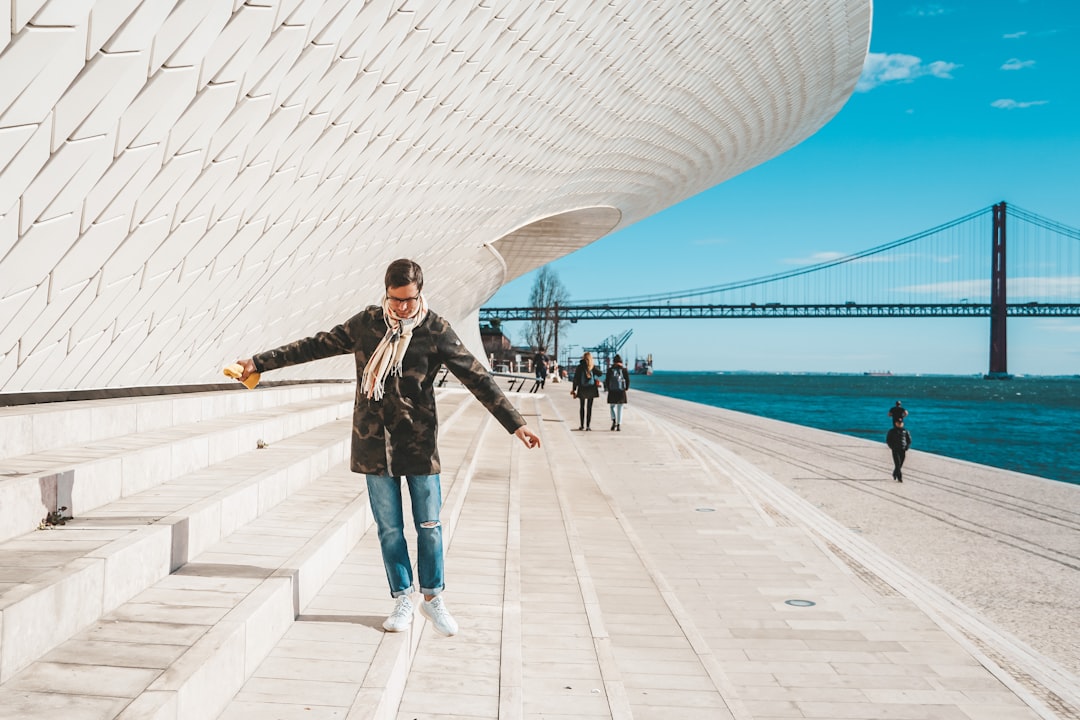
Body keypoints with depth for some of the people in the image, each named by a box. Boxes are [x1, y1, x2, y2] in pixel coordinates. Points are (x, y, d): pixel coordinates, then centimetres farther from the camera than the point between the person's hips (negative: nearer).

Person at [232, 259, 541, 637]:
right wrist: (261, 362, 11)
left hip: (419, 441, -2)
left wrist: (514, 423, -11)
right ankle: (402, 602, 21)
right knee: (389, 528, 7)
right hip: (374, 441, 2)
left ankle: (433, 597, 23)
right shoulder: (366, 323, 2)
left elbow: (477, 378, -6)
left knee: (428, 525, 5)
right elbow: (316, 346, 10)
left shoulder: (436, 330, -5)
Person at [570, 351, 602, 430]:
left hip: (582, 389, 0)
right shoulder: (593, 366, -3)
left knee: (582, 407, 13)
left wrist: (574, 389, 0)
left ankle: (582, 425, 13)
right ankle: (588, 426, 0)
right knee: (589, 407, 4)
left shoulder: (580, 367, -3)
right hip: (591, 389, 0)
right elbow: (600, 374, 1)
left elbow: (575, 379, -4)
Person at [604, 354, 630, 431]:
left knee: (612, 406, 14)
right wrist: (626, 388, 13)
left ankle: (614, 421, -10)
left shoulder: (610, 369, 0)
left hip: (612, 391, 0)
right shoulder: (623, 369, 0)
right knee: (620, 409, 7)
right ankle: (619, 425, 2)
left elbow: (607, 380, -1)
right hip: (621, 391, 0)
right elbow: (627, 380, -1)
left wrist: (608, 388, 13)